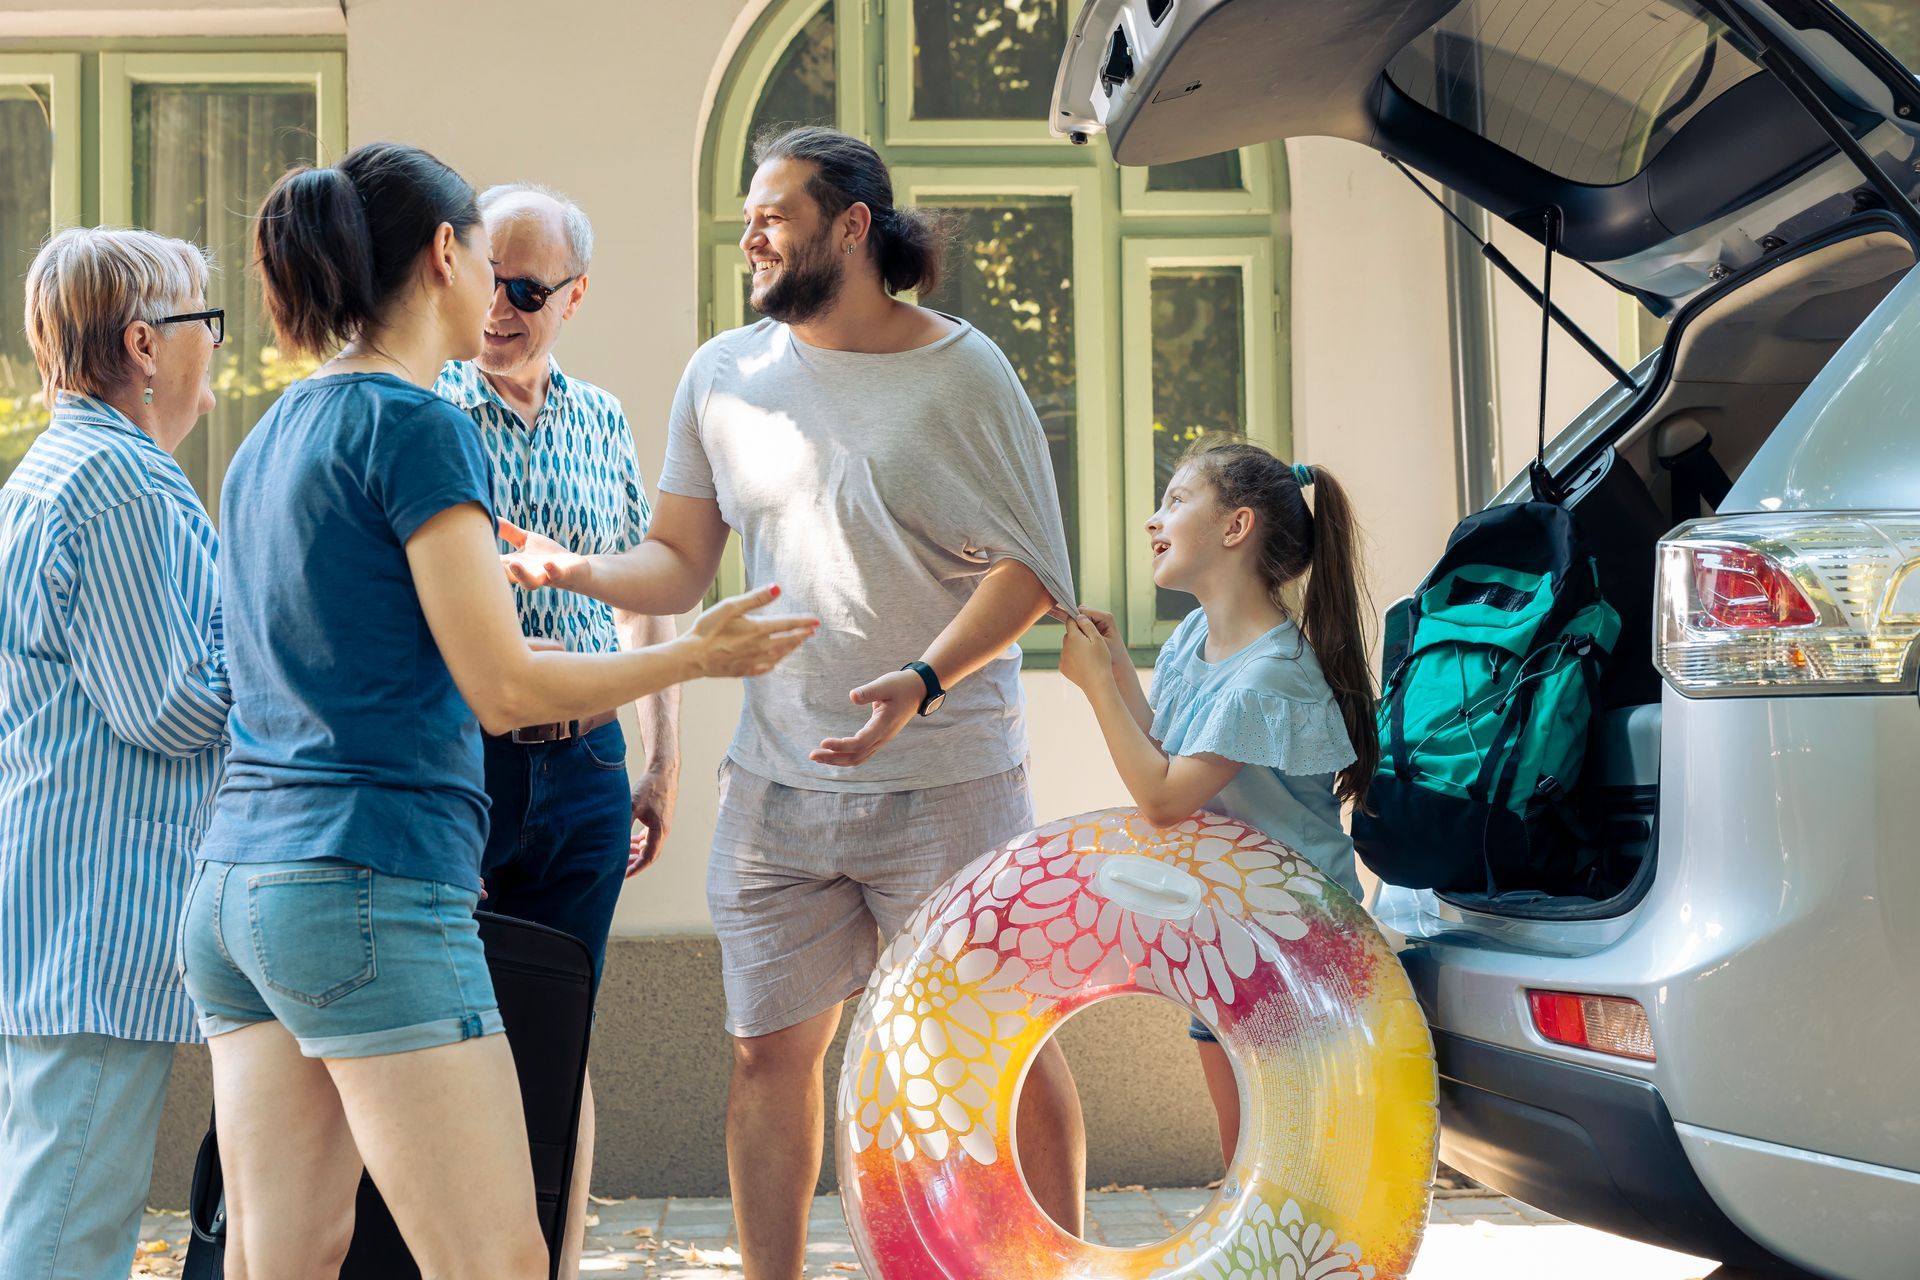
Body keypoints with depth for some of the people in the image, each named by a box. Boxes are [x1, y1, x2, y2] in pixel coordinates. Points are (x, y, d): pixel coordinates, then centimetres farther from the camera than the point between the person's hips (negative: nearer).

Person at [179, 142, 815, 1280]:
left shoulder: (272, 437, 16)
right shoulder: (416, 425, -9)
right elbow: (502, 688, -10)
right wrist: (699, 655, 1)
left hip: (234, 882, 9)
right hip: (368, 886, -9)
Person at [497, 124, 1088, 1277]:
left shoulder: (961, 371, -4)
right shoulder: (724, 374, 8)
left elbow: (1030, 570, -7)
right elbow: (680, 566, 9)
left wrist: (924, 681, -22)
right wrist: (582, 572, -12)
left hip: (948, 780, -3)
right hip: (777, 782, 4)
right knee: (771, 1050, 7)